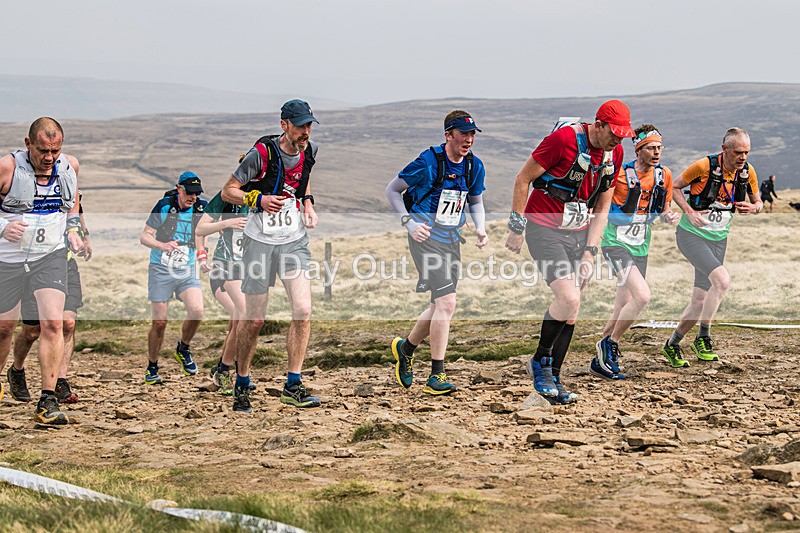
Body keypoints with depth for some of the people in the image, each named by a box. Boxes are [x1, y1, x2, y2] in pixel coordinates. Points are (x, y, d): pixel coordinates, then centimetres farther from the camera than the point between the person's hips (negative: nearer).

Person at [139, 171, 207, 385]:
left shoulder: (201, 207, 1)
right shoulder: (164, 206, -8)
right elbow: (144, 236, -6)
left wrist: (201, 251, -3)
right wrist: (163, 245, -24)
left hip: (187, 271, 2)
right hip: (161, 271, -2)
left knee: (197, 311, -21)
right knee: (159, 322, -4)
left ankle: (183, 349, 6)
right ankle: (152, 368, 15)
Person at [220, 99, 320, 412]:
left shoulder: (309, 151, 1)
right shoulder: (262, 154, -16)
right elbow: (228, 191, -9)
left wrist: (308, 204, 8)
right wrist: (258, 199, -25)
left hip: (295, 241, 4)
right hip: (260, 242, -4)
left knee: (303, 310, -12)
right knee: (254, 320, 1)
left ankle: (293, 385, -6)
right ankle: (242, 385, 21)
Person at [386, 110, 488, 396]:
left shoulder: (474, 166, 2)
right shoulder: (428, 163, -15)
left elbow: (476, 201, 19)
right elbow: (392, 189, -5)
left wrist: (481, 229, 1)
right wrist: (408, 222, -15)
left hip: (452, 240, 7)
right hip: (426, 237, -7)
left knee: (441, 306, 12)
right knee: (446, 302, -15)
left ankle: (406, 348, 37)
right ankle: (436, 376, -9)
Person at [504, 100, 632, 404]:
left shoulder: (614, 154, 2)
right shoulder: (564, 139, -19)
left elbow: (602, 206, 9)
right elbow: (523, 179, -11)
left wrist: (590, 252, 2)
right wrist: (517, 227, -9)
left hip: (579, 233, 6)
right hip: (544, 229, -6)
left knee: (570, 312, 4)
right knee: (569, 299, -18)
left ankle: (554, 380, 14)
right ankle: (540, 362, 3)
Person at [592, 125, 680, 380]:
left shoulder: (664, 175, 3)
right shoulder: (619, 174, -15)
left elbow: (663, 209, 16)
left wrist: (669, 216, -6)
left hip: (640, 248, 6)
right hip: (615, 242, -6)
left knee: (623, 308, 8)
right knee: (642, 295, -23)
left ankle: (600, 362, 22)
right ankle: (610, 344, -5)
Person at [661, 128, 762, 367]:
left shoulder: (748, 171, -3)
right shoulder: (704, 166, -17)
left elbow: (757, 201, 12)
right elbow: (675, 187, -4)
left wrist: (753, 208, -12)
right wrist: (690, 212, -18)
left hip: (718, 239, 5)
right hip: (691, 234, -5)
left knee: (700, 301, 5)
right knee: (722, 279, -26)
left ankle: (672, 344, 24)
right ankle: (703, 338, -13)